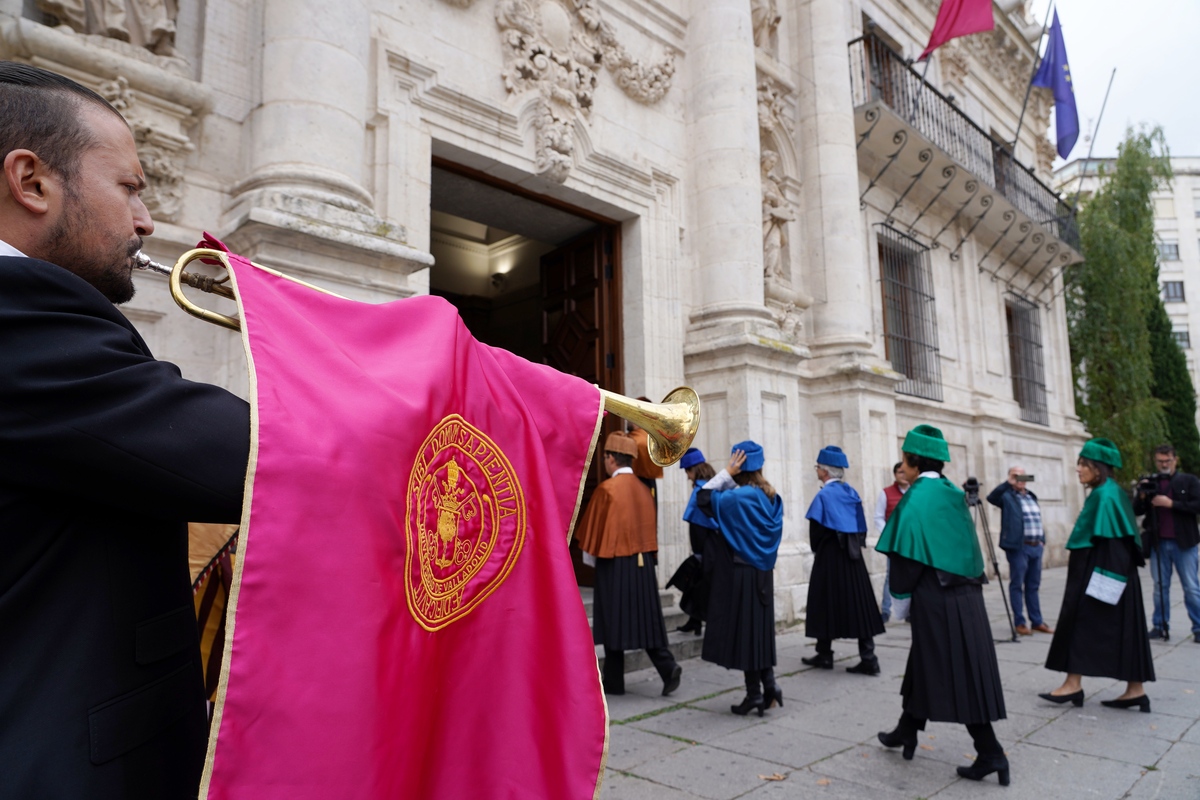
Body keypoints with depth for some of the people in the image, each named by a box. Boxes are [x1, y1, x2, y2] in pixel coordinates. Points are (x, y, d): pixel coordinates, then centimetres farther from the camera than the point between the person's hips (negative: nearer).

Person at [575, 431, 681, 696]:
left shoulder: (606, 489, -13)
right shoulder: (643, 489, 5)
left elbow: (592, 529, -6)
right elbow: (650, 530, 12)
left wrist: (592, 554, 11)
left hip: (614, 565, -5)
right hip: (643, 563, 6)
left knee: (614, 621, 5)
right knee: (646, 618, 12)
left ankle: (613, 682, 13)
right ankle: (667, 666, -2)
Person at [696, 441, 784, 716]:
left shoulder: (737, 497, -18)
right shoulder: (770, 497, 5)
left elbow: (703, 498, -14)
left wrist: (726, 473, -14)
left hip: (739, 573, -7)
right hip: (762, 573, 7)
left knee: (743, 629, 1)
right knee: (759, 628, 15)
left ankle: (754, 693, 7)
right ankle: (768, 684, 10)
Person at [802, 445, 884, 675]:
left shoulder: (824, 495, -13)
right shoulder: (851, 493, 8)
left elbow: (816, 529, -13)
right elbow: (861, 526, 9)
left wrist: (817, 551, 4)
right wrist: (854, 545, 14)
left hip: (830, 555, -6)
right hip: (852, 555, 6)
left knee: (827, 602, 6)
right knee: (858, 602, 5)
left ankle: (825, 655, 15)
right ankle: (868, 659, 1)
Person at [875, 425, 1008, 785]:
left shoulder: (917, 498, -15)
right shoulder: (954, 494, 8)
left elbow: (908, 554, -16)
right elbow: (965, 547, 14)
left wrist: (901, 592, -2)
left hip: (936, 599, -8)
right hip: (966, 594, 8)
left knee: (957, 675, 2)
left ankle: (990, 753, 8)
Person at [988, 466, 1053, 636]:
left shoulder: (1032, 496, 18)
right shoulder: (1007, 496, -4)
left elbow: (1038, 519, 23)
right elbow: (991, 497, -25)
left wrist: (1042, 539, 14)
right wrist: (1008, 484, -23)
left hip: (1036, 546, 7)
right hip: (1018, 546, -6)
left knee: (1033, 586, 12)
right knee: (1017, 585, 0)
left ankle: (1037, 621, 18)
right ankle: (1020, 622, 5)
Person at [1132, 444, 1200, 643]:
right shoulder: (1149, 483, 8)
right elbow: (1136, 511, 5)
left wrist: (1170, 503, -17)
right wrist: (1142, 496, -13)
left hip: (1184, 543, -2)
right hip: (1158, 543, 2)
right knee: (1160, 587, 7)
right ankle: (1159, 626, 13)